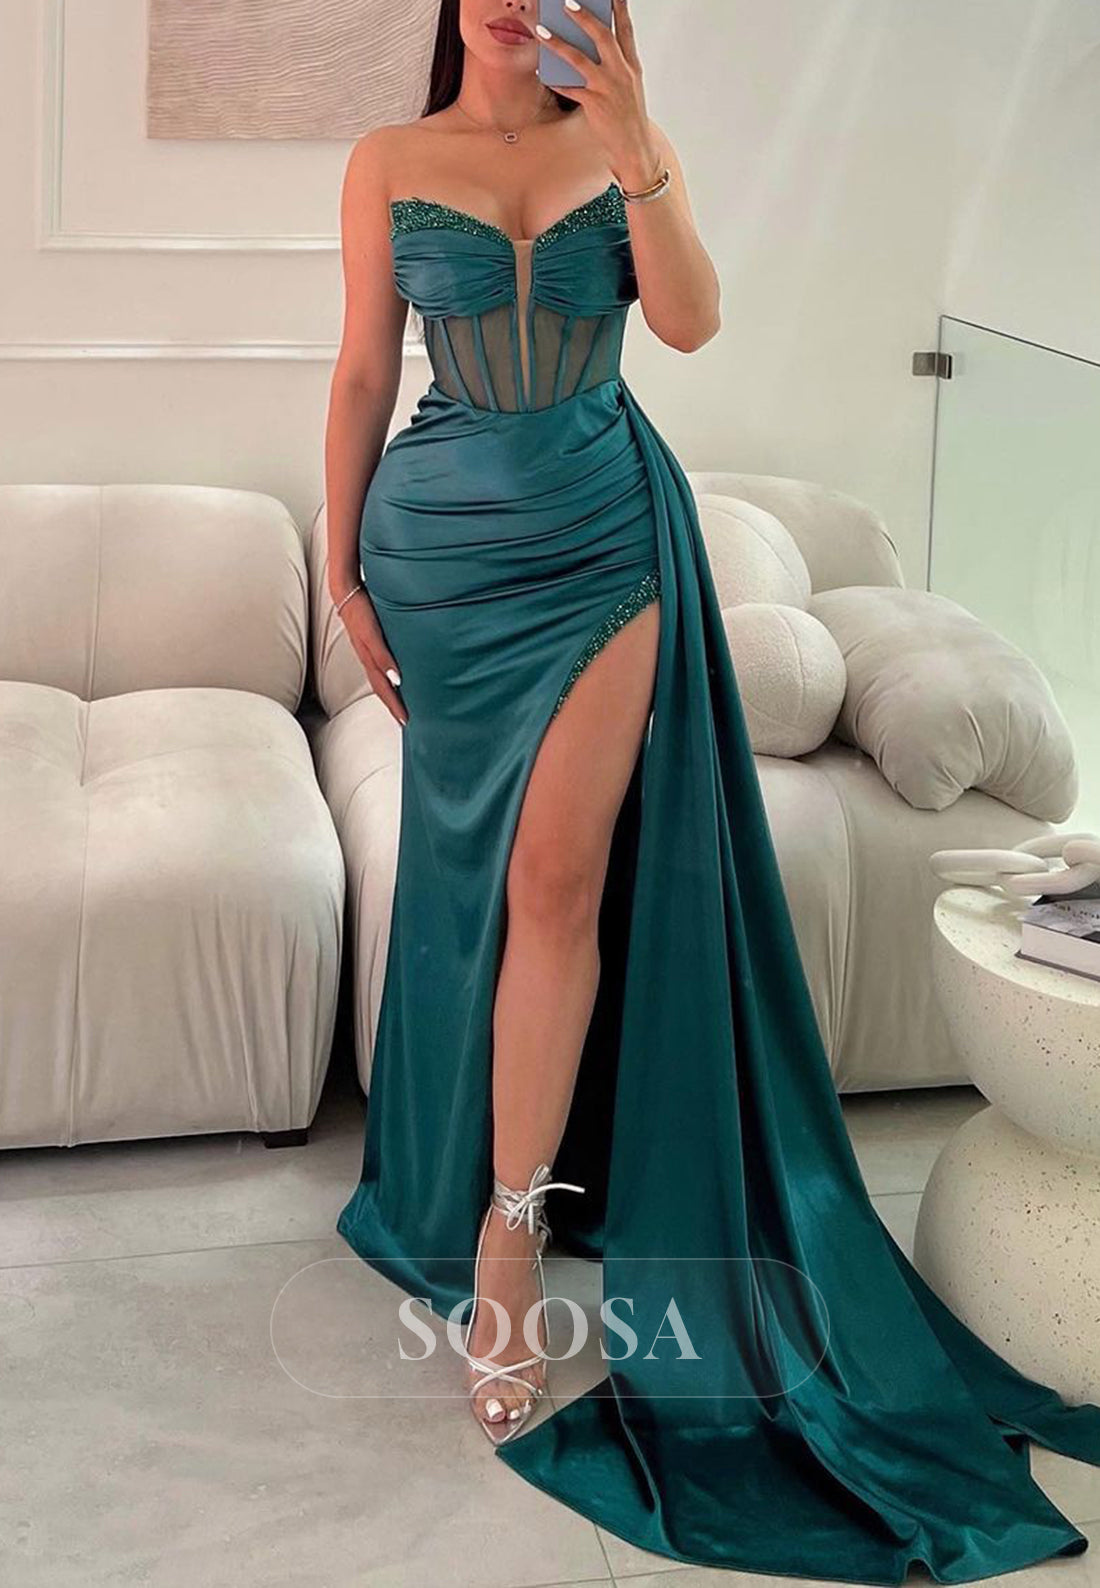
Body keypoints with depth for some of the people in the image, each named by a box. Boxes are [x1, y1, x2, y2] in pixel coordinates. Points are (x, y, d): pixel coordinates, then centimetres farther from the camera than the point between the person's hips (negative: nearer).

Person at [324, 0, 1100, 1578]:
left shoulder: (620, 147, 5)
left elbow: (690, 317, -10)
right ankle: (503, 1193, 28)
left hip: (601, 539, -1)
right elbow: (362, 373, 6)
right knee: (473, 861, 8)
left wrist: (636, 147, -22)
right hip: (441, 539, 1)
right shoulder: (389, 162, 5)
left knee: (559, 875, -9)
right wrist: (345, 568, 5)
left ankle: (507, 1235, -1)